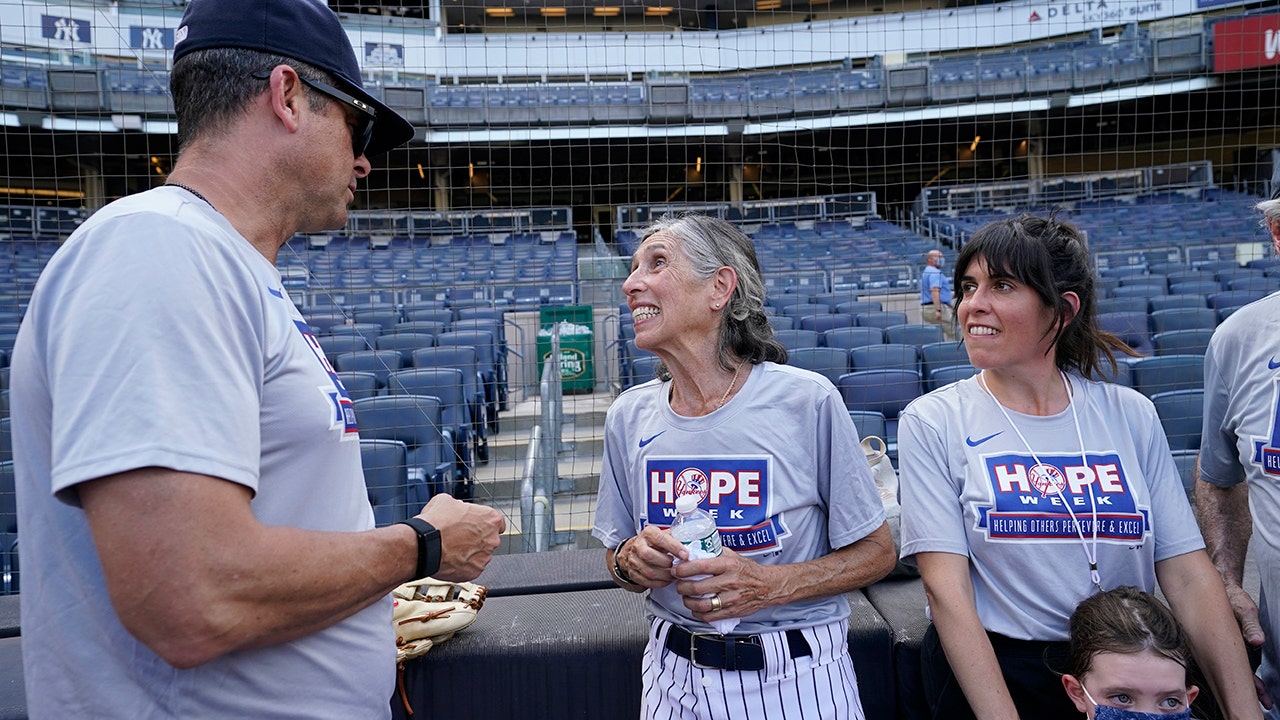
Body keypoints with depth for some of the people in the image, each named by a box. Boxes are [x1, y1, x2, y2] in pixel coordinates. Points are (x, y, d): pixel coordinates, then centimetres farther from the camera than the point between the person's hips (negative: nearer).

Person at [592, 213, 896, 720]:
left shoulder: (807, 401, -15)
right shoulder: (629, 416, -3)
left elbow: (876, 553, -7)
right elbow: (617, 554, 8)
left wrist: (768, 585, -21)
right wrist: (631, 562, -15)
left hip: (794, 678, -3)